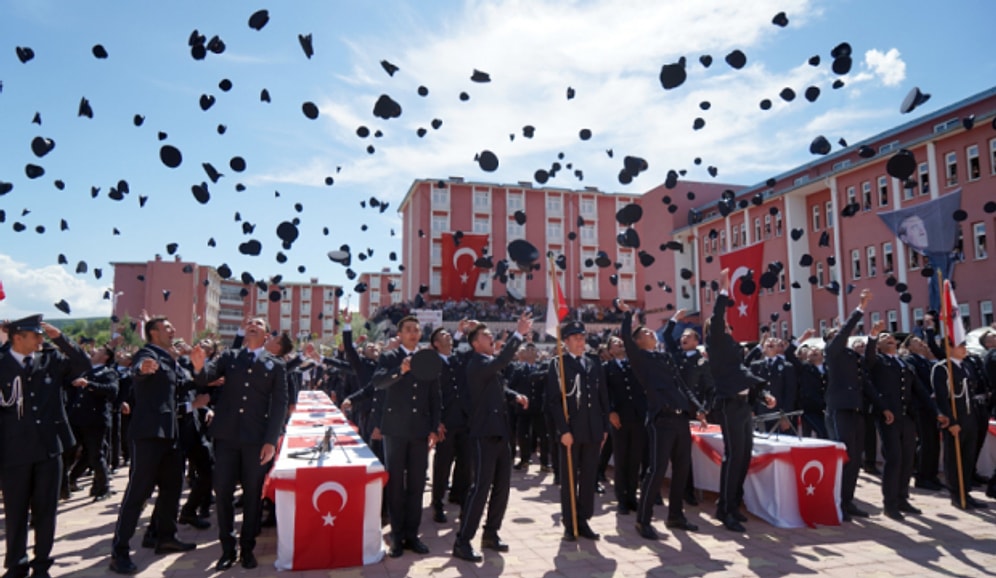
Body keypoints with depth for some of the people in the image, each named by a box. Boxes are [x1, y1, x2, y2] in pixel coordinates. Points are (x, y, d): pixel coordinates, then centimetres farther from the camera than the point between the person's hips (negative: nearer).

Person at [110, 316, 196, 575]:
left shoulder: (169, 359, 18)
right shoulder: (148, 354, -10)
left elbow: (183, 381, 27)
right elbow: (138, 366, -33)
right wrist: (142, 368, -55)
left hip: (168, 433, 9)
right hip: (149, 432, -9)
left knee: (172, 485, 16)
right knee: (139, 490, -8)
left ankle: (166, 537, 29)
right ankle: (119, 551, -2)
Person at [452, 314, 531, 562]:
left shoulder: (489, 365, 17)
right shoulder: (477, 363, -13)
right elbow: (501, 361, -33)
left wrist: (515, 395, 7)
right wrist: (519, 333, -35)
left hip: (501, 433, 9)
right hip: (485, 435, -9)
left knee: (502, 486, 13)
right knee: (481, 487, -9)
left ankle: (491, 533, 25)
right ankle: (462, 541, -3)